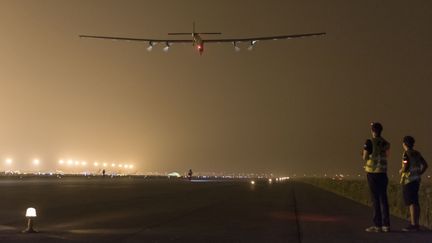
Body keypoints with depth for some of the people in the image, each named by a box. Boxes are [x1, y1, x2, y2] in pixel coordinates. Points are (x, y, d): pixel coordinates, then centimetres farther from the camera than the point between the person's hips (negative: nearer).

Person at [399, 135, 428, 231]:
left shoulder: (406, 153, -13)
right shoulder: (417, 153, 11)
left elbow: (405, 167, -20)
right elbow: (425, 165, 14)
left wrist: (401, 171, -1)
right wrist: (419, 174, 14)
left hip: (408, 180, -8)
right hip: (416, 180, 8)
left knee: (411, 203, -8)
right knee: (415, 202, 11)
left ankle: (413, 225, -8)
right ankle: (416, 224, 14)